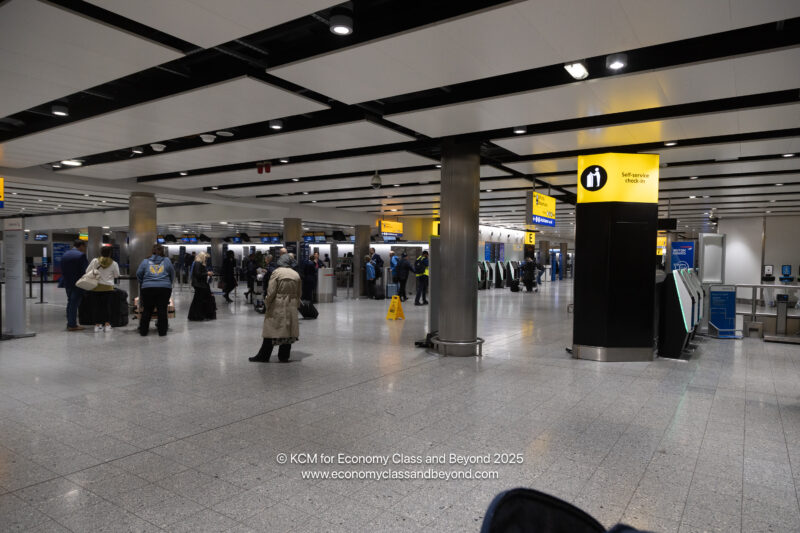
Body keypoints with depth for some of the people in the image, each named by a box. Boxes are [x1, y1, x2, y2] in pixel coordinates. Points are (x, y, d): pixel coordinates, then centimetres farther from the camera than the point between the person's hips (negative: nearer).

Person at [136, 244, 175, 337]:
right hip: (165, 288, -1)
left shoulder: (145, 261, 8)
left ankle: (143, 331, 15)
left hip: (148, 288, 1)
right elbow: (172, 275, 12)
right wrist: (169, 283, 27)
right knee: (162, 310, 3)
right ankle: (162, 331, 6)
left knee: (147, 310, 9)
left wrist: (143, 283, 22)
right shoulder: (167, 261, 7)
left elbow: (138, 274, 7)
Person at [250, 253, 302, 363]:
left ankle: (263, 356, 7)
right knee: (288, 331, 8)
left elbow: (271, 292, -11)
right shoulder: (296, 275, 7)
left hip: (277, 306, -4)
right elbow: (299, 293, 13)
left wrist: (267, 303, 1)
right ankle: (284, 356, 12)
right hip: (291, 307, 4)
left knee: (271, 330, 2)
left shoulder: (277, 272, -7)